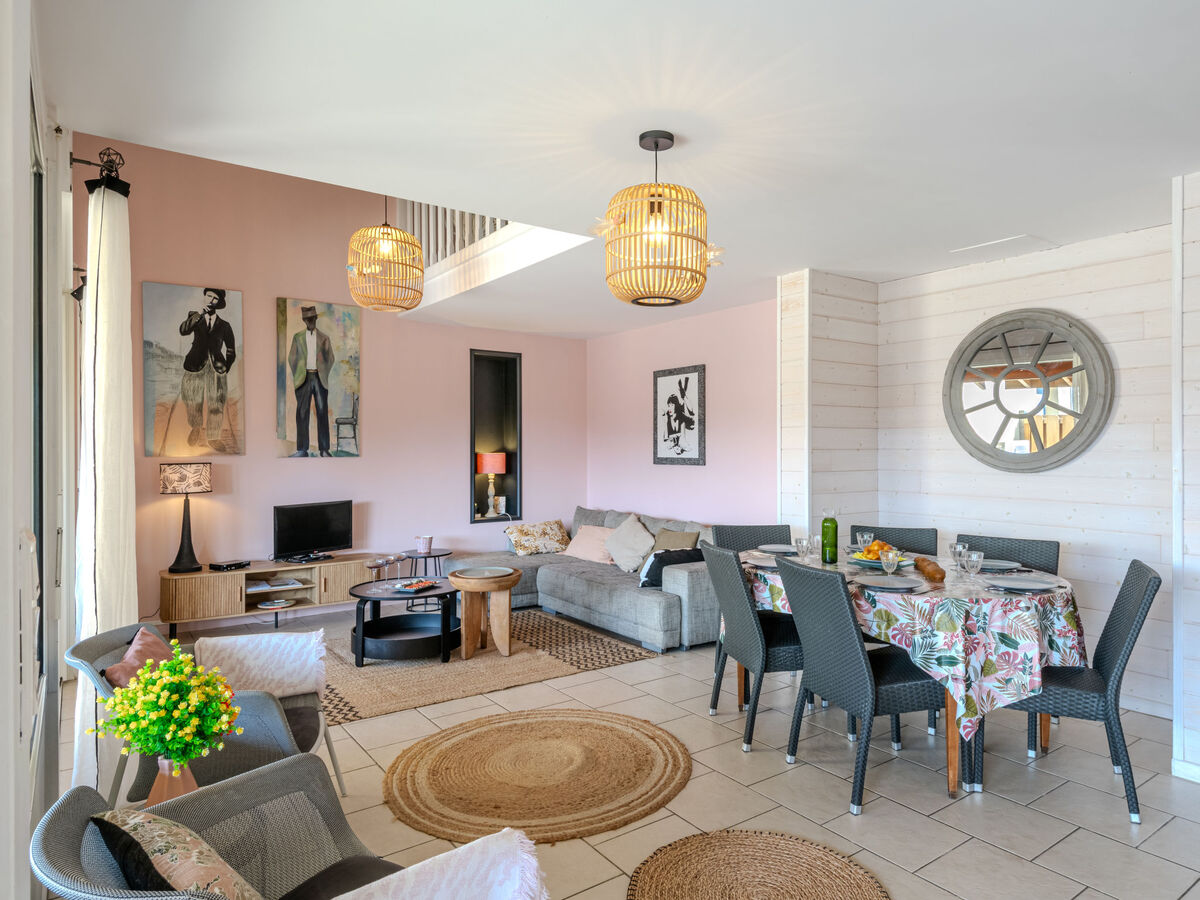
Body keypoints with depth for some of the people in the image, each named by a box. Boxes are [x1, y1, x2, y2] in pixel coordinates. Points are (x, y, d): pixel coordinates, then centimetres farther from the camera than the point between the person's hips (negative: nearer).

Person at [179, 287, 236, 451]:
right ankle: (196, 429, 27)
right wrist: (200, 313, -15)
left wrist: (224, 370, 4)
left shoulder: (225, 326, 10)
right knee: (194, 405, 3)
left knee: (217, 406, -4)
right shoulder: (195, 316, 11)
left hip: (217, 369, 0)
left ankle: (212, 437, 7)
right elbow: (183, 330, -10)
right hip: (195, 368, 0)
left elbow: (231, 352, 13)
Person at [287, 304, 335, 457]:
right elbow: (292, 358, 11)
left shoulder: (324, 338, 9)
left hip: (320, 379, 0)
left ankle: (324, 449, 1)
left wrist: (324, 375, 1)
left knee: (322, 413, -2)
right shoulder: (297, 337, 10)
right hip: (304, 378, 0)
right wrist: (297, 376, 2)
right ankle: (302, 449, 0)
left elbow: (330, 358, 10)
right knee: (302, 414, -2)